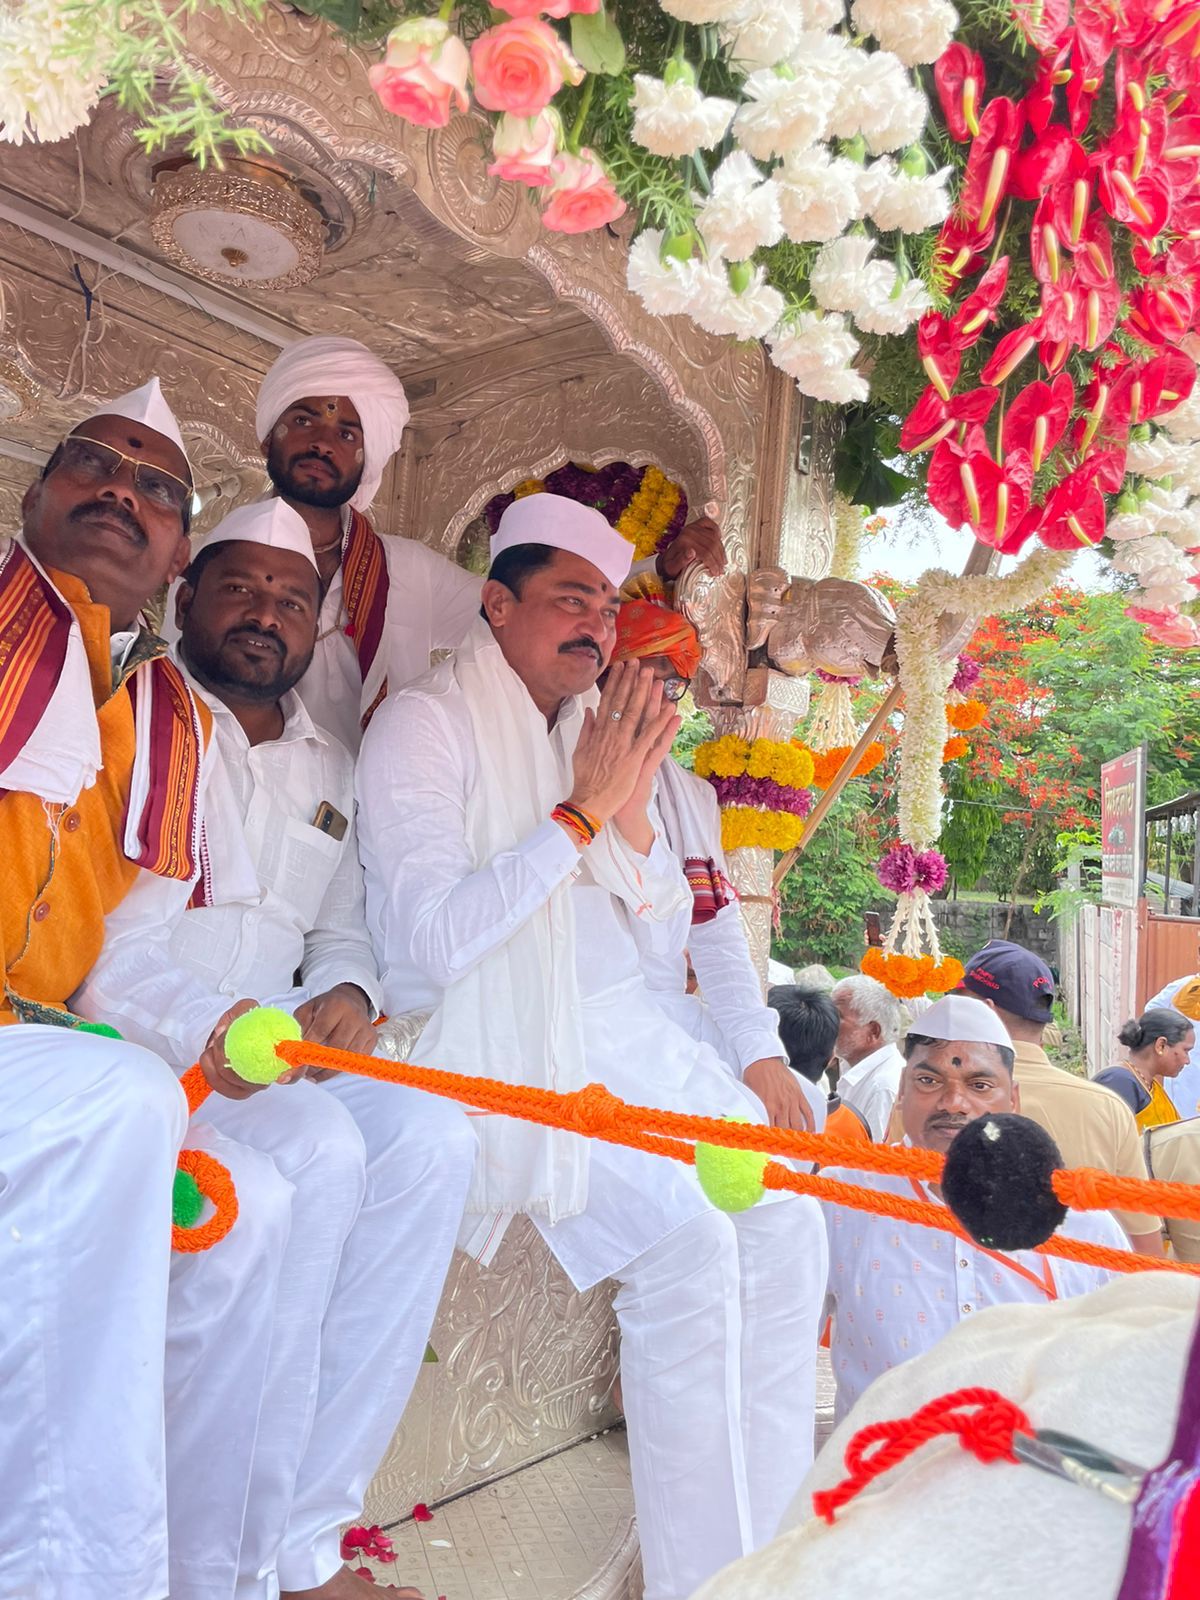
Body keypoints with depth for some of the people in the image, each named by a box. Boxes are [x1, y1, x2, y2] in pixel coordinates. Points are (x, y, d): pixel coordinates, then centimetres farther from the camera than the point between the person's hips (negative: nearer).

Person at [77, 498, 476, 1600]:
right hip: (122, 1030, -5)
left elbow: (344, 931, 19)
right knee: (315, 1147, -32)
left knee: (429, 1138, -22)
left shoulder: (331, 770, 21)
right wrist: (199, 1023, -26)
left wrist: (347, 990, -6)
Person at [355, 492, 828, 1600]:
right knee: (686, 1243, -21)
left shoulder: (593, 731, 14)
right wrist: (583, 810, -16)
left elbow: (660, 927, 12)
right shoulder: (425, 725, -7)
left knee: (784, 1227, 0)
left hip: (628, 1030, 8)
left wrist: (633, 800, -6)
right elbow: (434, 941, -19)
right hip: (505, 1042, -7)